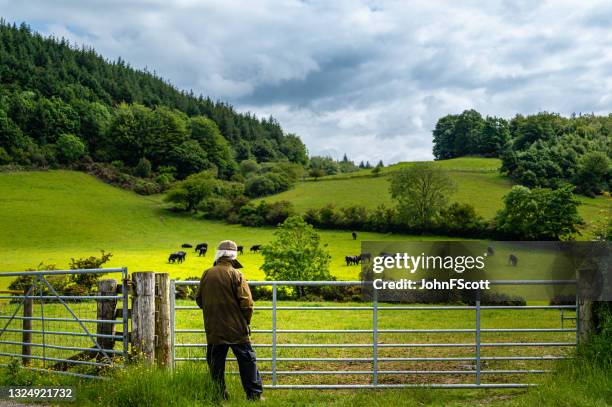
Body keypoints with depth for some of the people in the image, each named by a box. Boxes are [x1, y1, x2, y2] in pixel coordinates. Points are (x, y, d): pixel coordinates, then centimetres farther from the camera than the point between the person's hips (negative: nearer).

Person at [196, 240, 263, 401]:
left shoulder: (207, 274, 1)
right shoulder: (235, 274, -10)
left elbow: (199, 299, 11)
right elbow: (247, 302, -13)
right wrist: (246, 321, 3)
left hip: (214, 330, 3)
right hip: (236, 328, -3)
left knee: (216, 364, 11)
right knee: (247, 361, 7)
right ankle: (254, 394, 8)